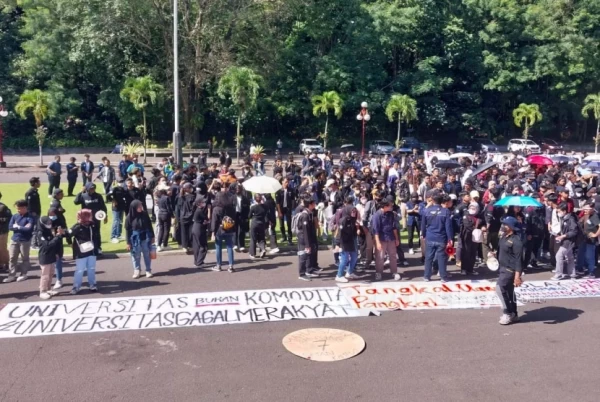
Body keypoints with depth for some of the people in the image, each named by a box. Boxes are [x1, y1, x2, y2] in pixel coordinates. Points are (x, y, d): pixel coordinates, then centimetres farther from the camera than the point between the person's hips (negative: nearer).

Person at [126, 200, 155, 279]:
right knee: (136, 255, 8)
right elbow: (127, 230, -6)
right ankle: (136, 270, 22)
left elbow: (149, 225, 3)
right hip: (135, 239, -1)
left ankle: (148, 270, 18)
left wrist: (152, 236, 5)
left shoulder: (144, 214, -6)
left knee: (147, 254, 8)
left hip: (145, 238, 1)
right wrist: (128, 242, -5)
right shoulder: (129, 217, -11)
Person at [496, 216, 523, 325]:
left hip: (510, 270, -9)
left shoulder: (516, 241, -20)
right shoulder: (503, 237, 8)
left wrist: (517, 275, -26)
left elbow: (518, 259, -23)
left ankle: (508, 313, -1)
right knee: (508, 291, 15)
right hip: (503, 268, 9)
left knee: (500, 288, -14)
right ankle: (513, 314, 26)